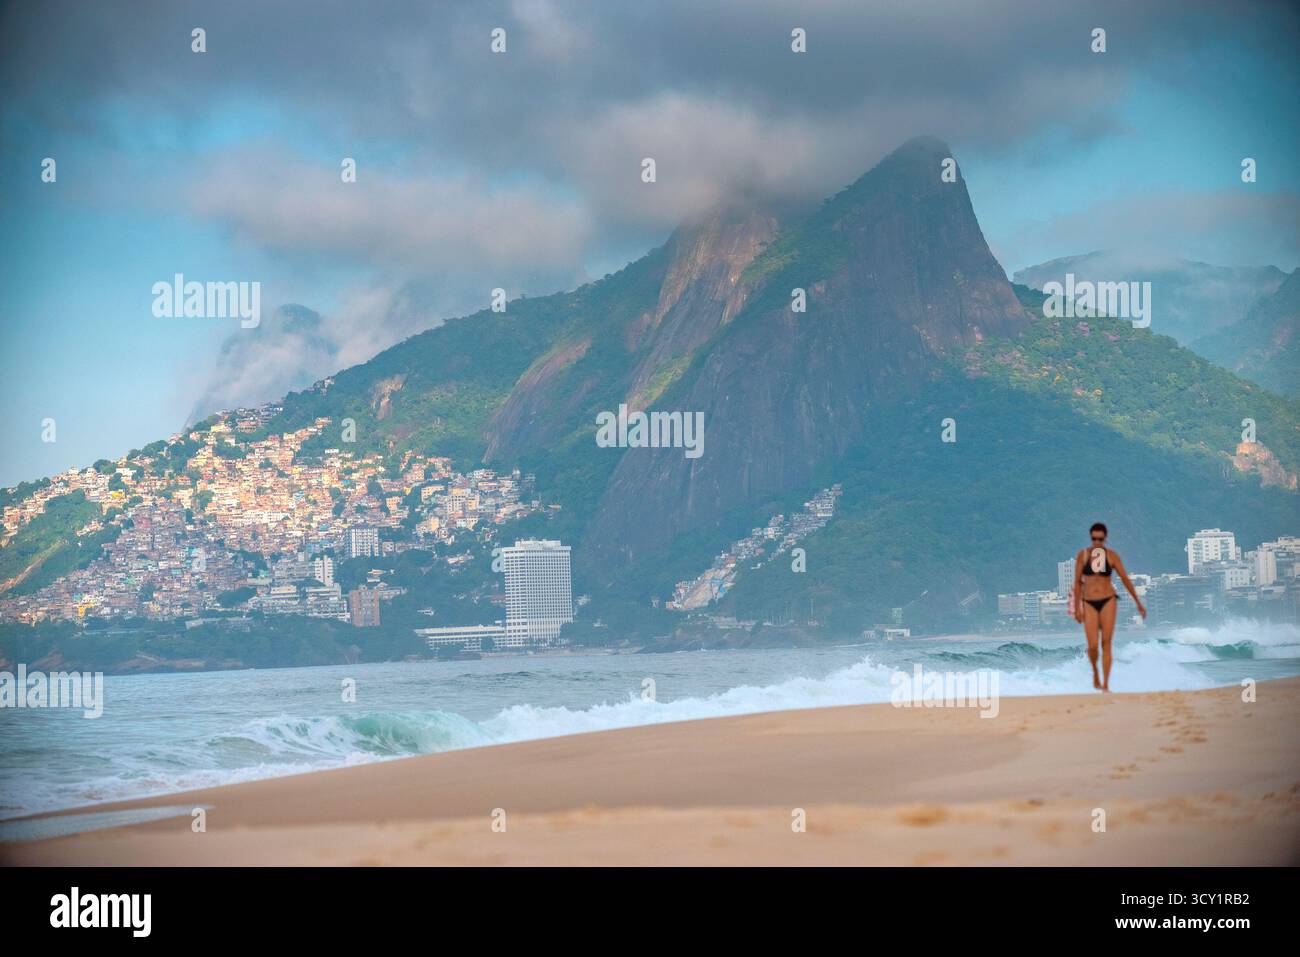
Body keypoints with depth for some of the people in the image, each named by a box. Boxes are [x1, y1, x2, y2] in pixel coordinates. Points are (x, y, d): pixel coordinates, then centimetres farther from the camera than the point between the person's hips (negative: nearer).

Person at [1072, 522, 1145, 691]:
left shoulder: (1112, 555, 0)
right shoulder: (1082, 555, 0)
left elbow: (1125, 579, 4)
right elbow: (1078, 582, 4)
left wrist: (1138, 603, 5)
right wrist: (1077, 608, 2)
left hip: (1108, 601, 0)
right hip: (1089, 603, 0)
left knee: (1106, 644, -5)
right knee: (1093, 646, -8)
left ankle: (1105, 685, -1)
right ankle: (1095, 673, 23)